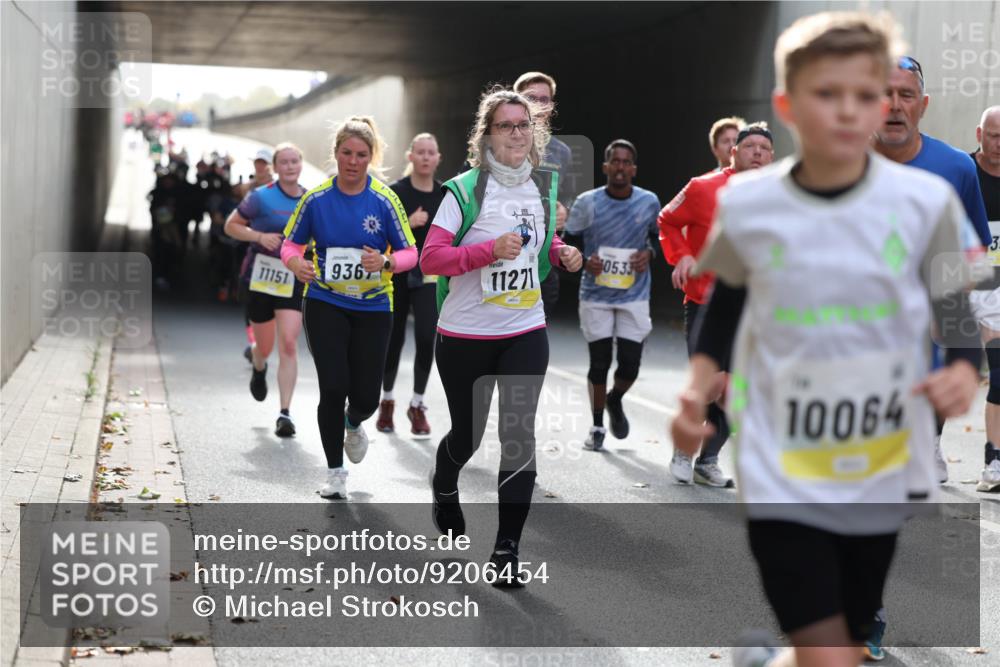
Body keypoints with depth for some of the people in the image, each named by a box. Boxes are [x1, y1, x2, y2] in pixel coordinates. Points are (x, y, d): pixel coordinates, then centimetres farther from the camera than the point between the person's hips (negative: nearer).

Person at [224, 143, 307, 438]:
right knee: (265, 347, 11)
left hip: (293, 282, 1)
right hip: (259, 278, -1)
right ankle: (258, 369, 50)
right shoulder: (261, 197, -6)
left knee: (288, 345, -13)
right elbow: (231, 225, 0)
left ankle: (285, 413, -10)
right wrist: (260, 236, -15)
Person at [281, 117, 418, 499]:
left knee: (366, 396, 2)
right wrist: (296, 263, -16)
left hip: (373, 309, 0)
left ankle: (353, 425, 41)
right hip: (324, 304, 0)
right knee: (333, 388, -10)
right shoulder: (316, 199, -4)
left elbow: (410, 252, -3)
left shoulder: (384, 200, -6)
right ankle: (335, 472, 8)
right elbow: (291, 243, 7)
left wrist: (386, 261, -24)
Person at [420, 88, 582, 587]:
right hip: (465, 335, -3)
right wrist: (490, 250, -28)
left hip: (526, 331, 3)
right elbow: (429, 259, -17)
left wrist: (561, 254, 2)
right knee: (467, 432, 12)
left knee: (518, 433, -7)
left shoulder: (545, 186, 5)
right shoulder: (465, 190, -12)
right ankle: (443, 488, 48)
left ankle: (506, 548, -1)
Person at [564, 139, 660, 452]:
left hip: (634, 297, 1)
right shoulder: (587, 203, -6)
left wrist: (649, 254, -7)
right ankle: (597, 425, 21)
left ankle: (615, 401, 32)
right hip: (596, 295, -1)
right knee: (599, 364, 2)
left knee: (630, 365, -2)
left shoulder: (649, 202, -1)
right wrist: (583, 261, -16)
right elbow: (566, 243, 2)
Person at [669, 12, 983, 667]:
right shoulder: (747, 205, -7)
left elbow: (959, 309, 2)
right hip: (782, 475, -2)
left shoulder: (926, 201, -8)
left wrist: (964, 373, -19)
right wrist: (698, 388, -1)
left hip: (883, 471, 2)